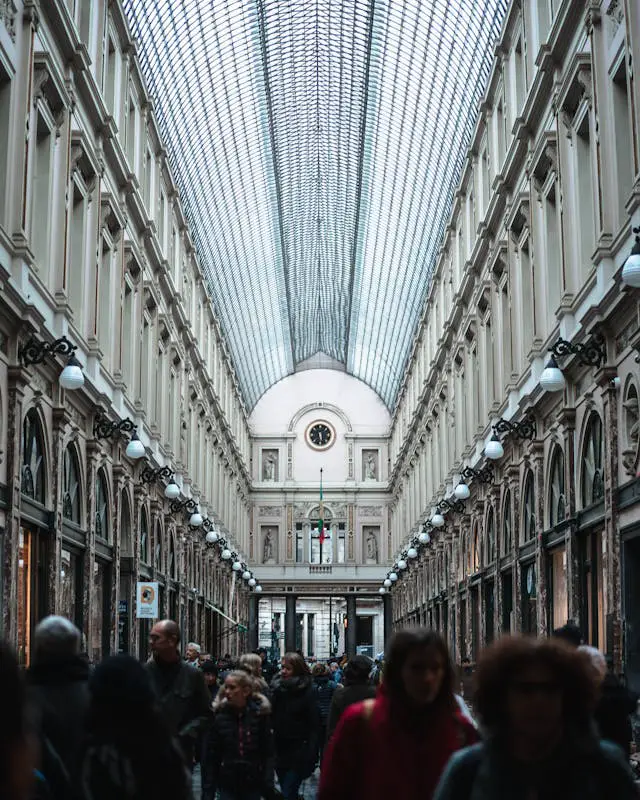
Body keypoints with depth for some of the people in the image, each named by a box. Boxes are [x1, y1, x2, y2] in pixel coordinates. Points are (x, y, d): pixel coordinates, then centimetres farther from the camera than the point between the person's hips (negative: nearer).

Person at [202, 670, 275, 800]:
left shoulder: (260, 713, -4)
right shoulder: (219, 715, -4)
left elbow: (268, 753, -2)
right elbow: (210, 756, -3)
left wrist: (268, 785, -10)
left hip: (253, 784, 0)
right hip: (227, 784, 0)